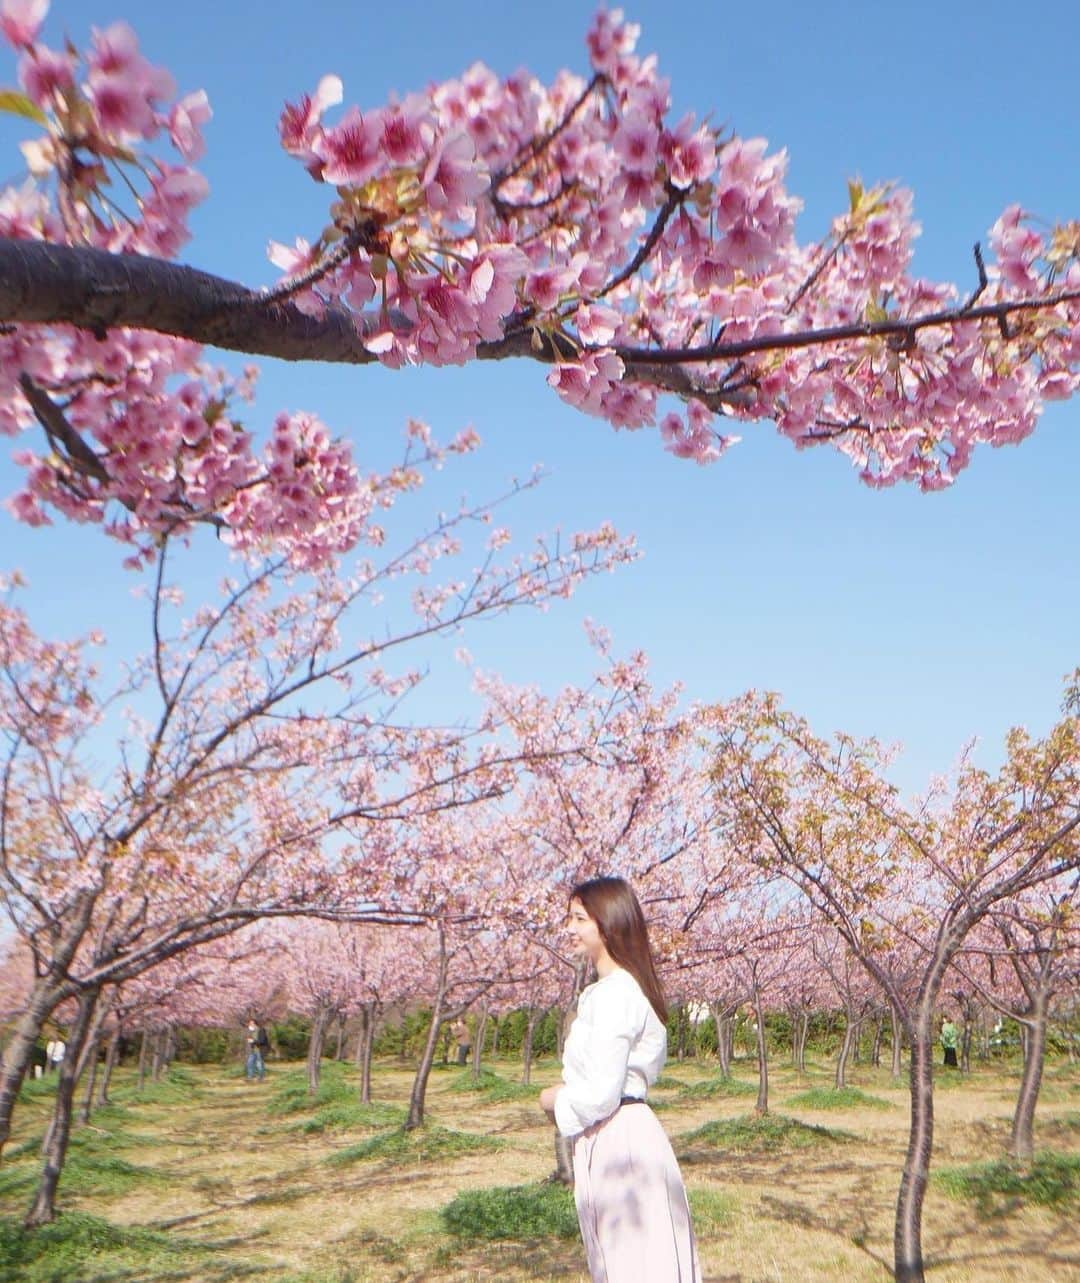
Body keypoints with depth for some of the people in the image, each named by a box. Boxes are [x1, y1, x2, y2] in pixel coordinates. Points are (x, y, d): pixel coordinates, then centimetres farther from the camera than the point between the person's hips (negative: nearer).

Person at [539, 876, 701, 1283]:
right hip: (620, 1138, 10)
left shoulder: (613, 993, -19)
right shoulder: (628, 986, 13)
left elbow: (600, 1093, -22)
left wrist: (556, 1100, -4)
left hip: (617, 1142, -10)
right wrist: (568, 1095, 11)